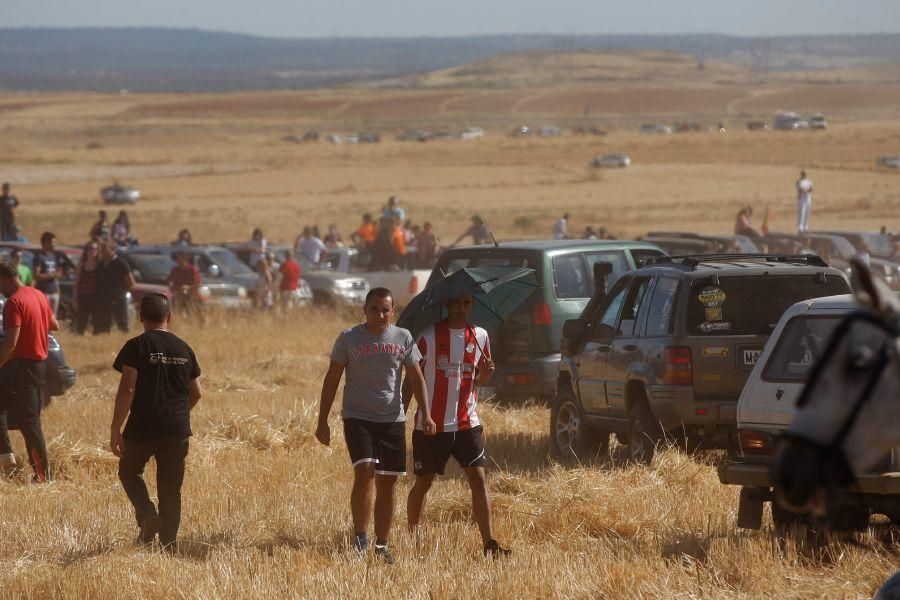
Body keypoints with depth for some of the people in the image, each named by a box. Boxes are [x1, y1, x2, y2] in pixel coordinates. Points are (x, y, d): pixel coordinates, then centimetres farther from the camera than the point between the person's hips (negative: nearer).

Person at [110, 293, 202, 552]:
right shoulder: (183, 348, 7)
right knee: (170, 489, 11)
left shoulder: (137, 346, -8)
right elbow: (196, 392, 11)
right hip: (178, 430, 4)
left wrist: (115, 429, -11)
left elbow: (127, 388, -15)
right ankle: (168, 546, 9)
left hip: (143, 427, -3)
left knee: (129, 470, 20)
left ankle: (146, 513, -5)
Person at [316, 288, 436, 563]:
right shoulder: (349, 339, -2)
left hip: (392, 419, 3)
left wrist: (426, 414, -4)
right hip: (357, 417, -3)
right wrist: (322, 421, 0)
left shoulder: (403, 338, 4)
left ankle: (382, 545, 15)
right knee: (365, 473, -20)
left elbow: (416, 378, 9)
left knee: (387, 482, 5)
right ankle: (360, 539, -12)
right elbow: (332, 380, 3)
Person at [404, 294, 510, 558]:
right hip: (431, 424, -2)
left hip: (466, 423, 2)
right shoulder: (428, 336, -5)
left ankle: (489, 543, -12)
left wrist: (486, 374, -6)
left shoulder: (480, 336, 6)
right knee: (423, 483, 8)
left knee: (479, 479, -9)